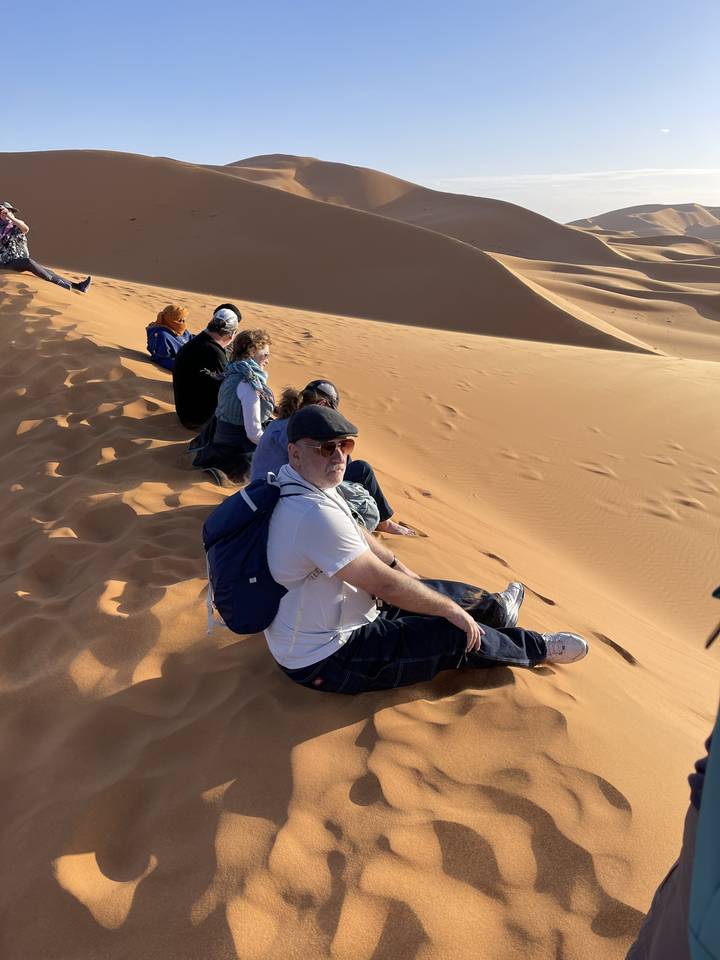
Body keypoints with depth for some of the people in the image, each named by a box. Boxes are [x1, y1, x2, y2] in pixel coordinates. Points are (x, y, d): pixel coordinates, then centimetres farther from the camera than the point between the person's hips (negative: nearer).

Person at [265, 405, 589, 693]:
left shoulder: (302, 483, -2)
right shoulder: (316, 515, -35)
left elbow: (353, 534, 15)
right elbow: (386, 585, -27)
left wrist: (398, 567, 18)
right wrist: (450, 608, -14)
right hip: (325, 663, -9)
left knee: (430, 589, 19)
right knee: (457, 635, -4)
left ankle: (495, 608, 45)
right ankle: (537, 648, 23)